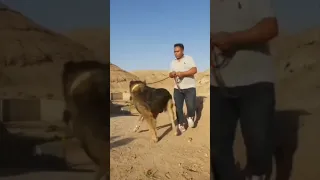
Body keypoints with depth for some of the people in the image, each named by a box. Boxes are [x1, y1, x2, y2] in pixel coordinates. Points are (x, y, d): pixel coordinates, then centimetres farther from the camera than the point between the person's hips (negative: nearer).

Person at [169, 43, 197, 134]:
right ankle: (181, 125, 13)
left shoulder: (189, 59, -2)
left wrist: (182, 73, -21)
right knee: (178, 108, 1)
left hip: (189, 87, -4)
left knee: (191, 106, -10)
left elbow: (194, 70, -13)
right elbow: (170, 74, 14)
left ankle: (190, 117, 21)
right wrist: (172, 74, -10)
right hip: (177, 88, 4)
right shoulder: (173, 62, 13)